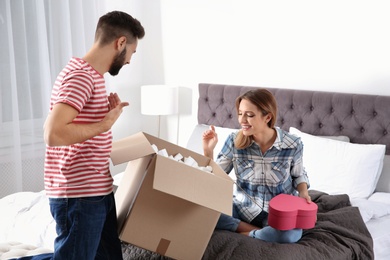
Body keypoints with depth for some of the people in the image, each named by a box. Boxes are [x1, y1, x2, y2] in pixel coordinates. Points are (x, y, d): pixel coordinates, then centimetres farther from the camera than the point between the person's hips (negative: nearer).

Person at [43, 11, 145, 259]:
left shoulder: (91, 75, 14)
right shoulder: (81, 76, -18)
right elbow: (53, 134, -29)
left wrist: (107, 111, 8)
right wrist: (105, 123, -19)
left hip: (97, 192, 10)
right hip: (78, 196, -10)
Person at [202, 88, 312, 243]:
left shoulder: (292, 145, -12)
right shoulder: (234, 141, -10)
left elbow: (298, 175, 9)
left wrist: (303, 192, -11)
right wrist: (208, 151, -17)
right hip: (243, 208, 2)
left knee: (291, 234, -37)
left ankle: (246, 235, -12)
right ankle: (261, 232, -15)